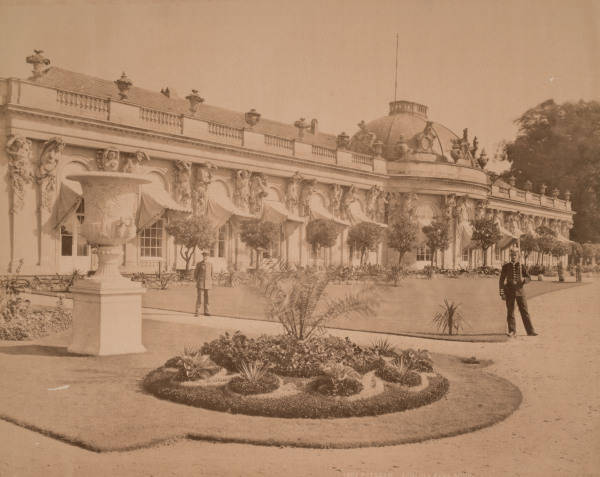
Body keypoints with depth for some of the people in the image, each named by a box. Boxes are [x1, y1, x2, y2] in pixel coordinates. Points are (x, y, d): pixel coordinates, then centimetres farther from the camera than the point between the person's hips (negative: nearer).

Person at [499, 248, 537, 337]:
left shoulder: (522, 266, 5)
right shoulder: (505, 266, 3)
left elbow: (528, 278, 5)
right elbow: (502, 280, 2)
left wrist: (523, 279, -19)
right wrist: (502, 293, -4)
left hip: (520, 290, 0)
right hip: (509, 291, 0)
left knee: (524, 311, 0)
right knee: (510, 312, 1)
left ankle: (530, 331, 4)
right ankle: (512, 331, 8)